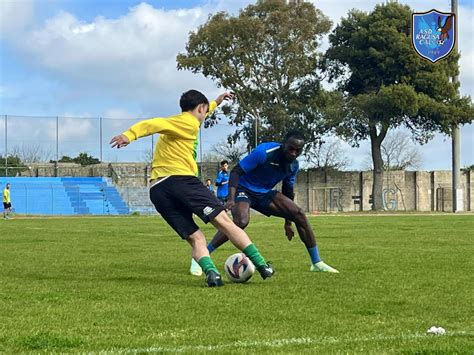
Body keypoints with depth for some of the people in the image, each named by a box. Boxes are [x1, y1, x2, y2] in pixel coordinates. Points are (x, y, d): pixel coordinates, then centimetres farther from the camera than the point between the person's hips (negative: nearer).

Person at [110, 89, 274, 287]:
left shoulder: (179, 122, 30)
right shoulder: (188, 123, 3)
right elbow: (153, 124, -14)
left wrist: (216, 102, 64)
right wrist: (130, 135, -28)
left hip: (158, 191, 8)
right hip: (179, 180, -8)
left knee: (195, 238, 4)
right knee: (224, 221, -5)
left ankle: (211, 273, -22)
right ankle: (261, 265, -7)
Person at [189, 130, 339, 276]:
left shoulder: (293, 165, -2)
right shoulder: (264, 152, -24)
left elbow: (288, 191, 14)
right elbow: (236, 171, -22)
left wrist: (288, 222, 17)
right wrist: (231, 199, -36)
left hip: (265, 193, 7)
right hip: (244, 189, -7)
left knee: (299, 214, -7)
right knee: (241, 221, -36)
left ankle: (317, 263, 5)